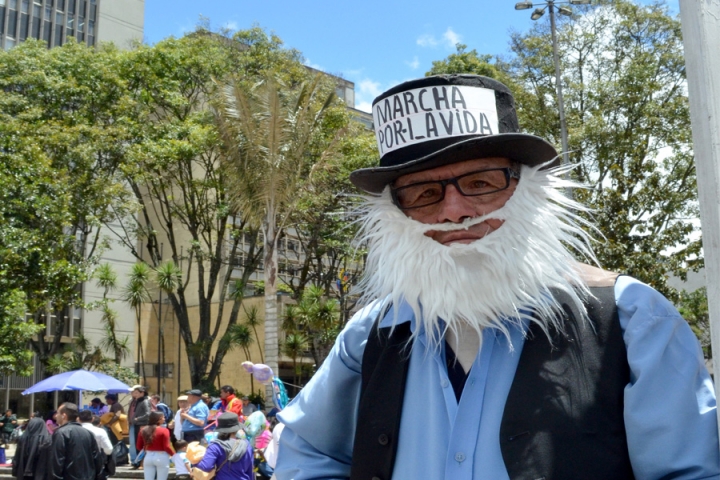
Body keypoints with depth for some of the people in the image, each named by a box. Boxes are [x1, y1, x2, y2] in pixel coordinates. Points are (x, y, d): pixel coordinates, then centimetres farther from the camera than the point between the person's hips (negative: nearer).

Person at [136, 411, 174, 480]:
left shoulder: (143, 430, 4)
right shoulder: (164, 430, -12)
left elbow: (139, 447, 8)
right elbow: (166, 447, -14)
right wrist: (174, 454, 2)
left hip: (148, 457, 5)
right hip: (161, 457, -5)